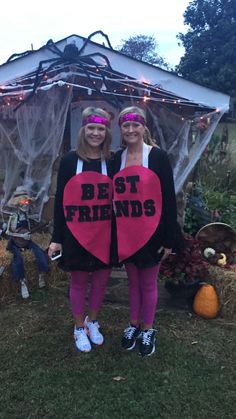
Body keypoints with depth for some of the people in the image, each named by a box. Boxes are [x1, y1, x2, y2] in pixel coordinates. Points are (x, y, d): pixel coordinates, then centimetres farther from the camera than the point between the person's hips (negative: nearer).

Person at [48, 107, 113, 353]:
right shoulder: (70, 160, -6)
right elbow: (60, 200, -3)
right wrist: (56, 238, -4)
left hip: (105, 234, 2)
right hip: (76, 234, -2)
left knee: (101, 280, 13)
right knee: (79, 282, 11)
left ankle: (92, 322, 38)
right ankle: (79, 328, 32)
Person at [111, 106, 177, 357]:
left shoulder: (157, 156, -8)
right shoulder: (117, 159, 4)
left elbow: (169, 200, -9)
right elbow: (111, 197, 8)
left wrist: (169, 239, -10)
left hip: (151, 233, -3)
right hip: (125, 234, 3)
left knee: (148, 283, 12)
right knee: (133, 281, 18)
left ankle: (148, 329, 32)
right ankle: (134, 324, 38)